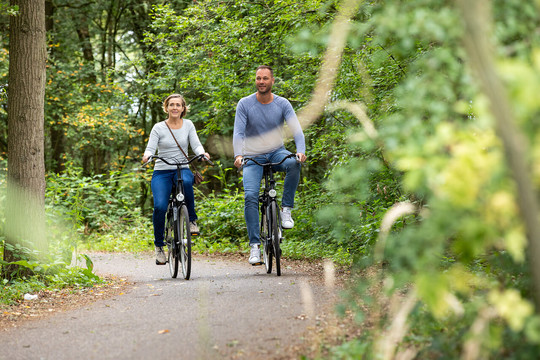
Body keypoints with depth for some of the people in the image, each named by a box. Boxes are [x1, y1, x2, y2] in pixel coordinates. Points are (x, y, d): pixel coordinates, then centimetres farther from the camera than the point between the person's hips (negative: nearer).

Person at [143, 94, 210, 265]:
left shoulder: (188, 125, 8)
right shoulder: (159, 128, 2)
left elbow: (196, 145, -1)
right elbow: (150, 148, -5)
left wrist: (202, 153, -23)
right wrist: (147, 155, -28)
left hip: (182, 169, 1)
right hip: (162, 172, -1)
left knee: (186, 181, -39)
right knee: (160, 206, -23)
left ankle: (192, 219, -19)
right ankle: (159, 245, -5)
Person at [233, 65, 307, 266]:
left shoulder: (282, 104, -3)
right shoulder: (245, 104, -6)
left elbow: (296, 129, -13)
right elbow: (238, 132, -14)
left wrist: (301, 151, -33)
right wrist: (238, 155, -33)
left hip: (277, 152, 1)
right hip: (253, 157, -1)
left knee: (294, 163, -33)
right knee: (250, 196, -20)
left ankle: (286, 209, -18)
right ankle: (254, 245, -15)